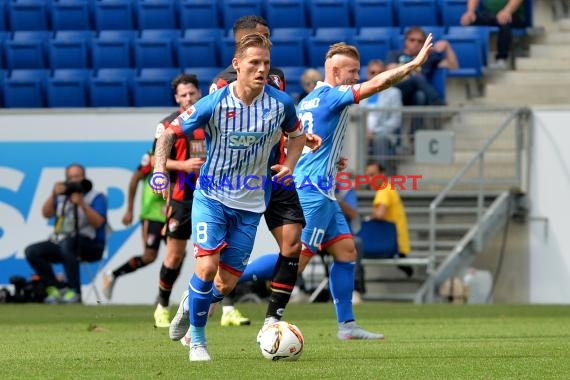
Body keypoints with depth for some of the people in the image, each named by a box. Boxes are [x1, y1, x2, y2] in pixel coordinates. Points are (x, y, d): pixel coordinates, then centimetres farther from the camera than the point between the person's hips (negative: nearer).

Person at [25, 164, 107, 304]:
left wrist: (82, 204, -25)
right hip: (61, 243, 6)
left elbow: (98, 222, -14)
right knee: (31, 251, -14)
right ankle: (55, 289, -13)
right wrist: (53, 195, -12)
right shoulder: (62, 196, 15)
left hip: (91, 245, -6)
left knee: (66, 243, -38)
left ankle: (75, 292, -36)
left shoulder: (96, 197, 0)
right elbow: (46, 214, 2)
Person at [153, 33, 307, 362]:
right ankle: (197, 340, 2)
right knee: (207, 266, -20)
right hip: (211, 196, -2)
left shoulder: (281, 103, -9)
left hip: (250, 205, 3)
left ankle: (191, 307, 38)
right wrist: (161, 169, -20)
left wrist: (289, 166, -6)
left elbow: (297, 135, 13)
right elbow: (170, 132, -4)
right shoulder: (215, 103, -15)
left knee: (227, 284, 3)